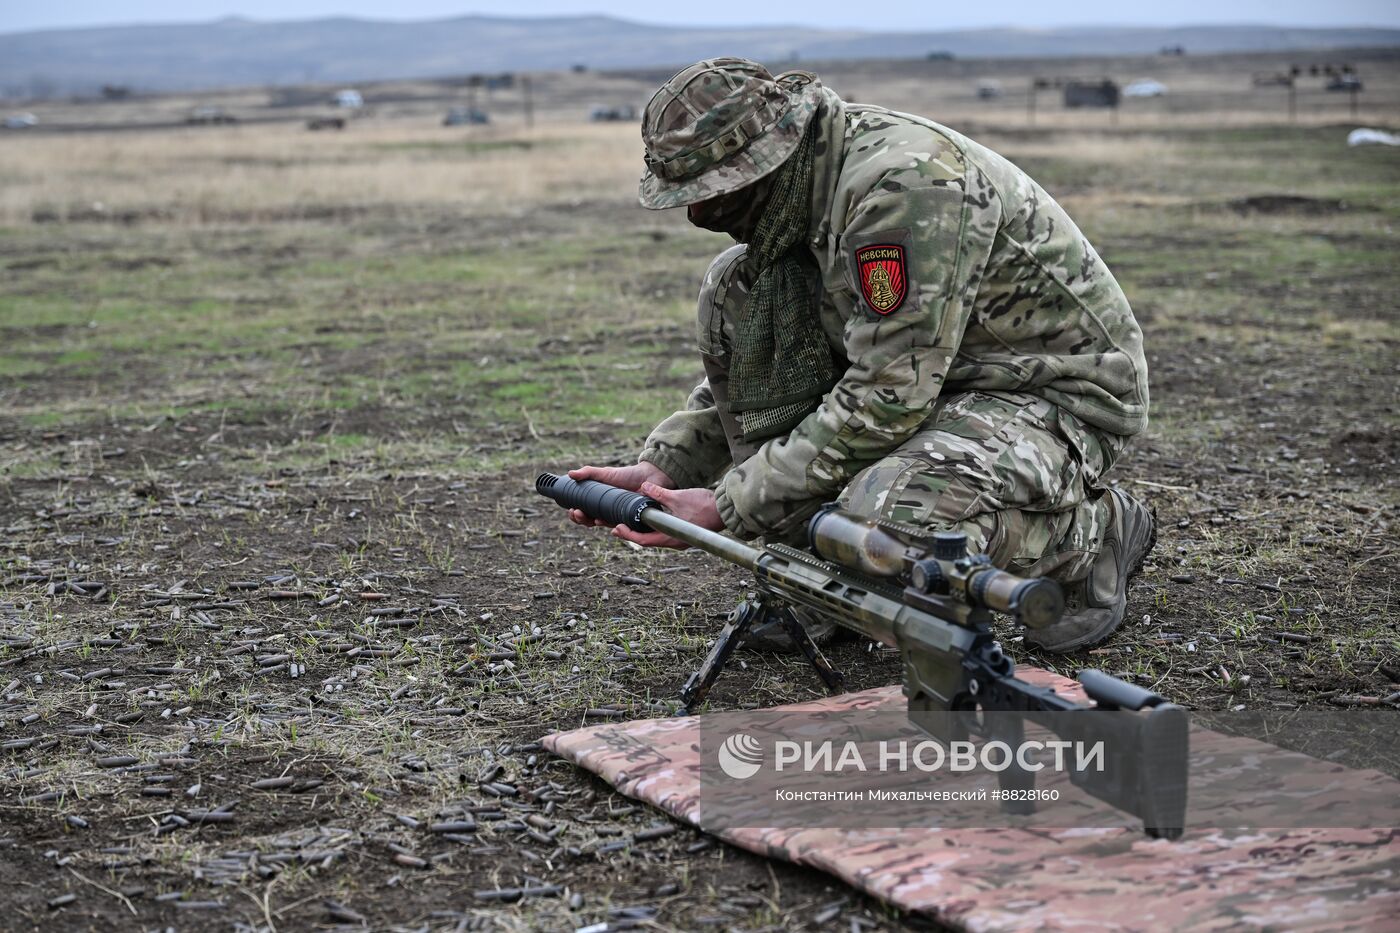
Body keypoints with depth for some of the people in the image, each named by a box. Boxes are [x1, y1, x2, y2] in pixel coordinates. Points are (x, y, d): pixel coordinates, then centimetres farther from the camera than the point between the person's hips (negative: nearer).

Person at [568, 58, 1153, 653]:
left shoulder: (905, 183, -29)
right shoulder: (800, 186, 0)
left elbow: (886, 402, -30)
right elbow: (752, 359, 12)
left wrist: (726, 506, -24)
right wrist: (662, 465, -2)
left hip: (1057, 396, -9)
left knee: (885, 522, -36)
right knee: (737, 289, -6)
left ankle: (1094, 531, -3)